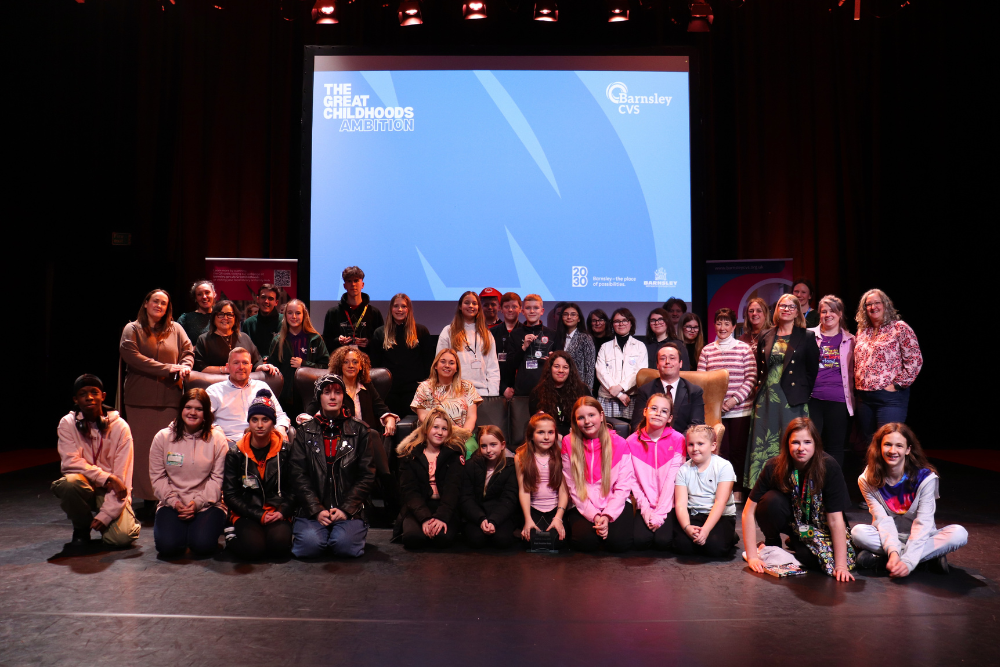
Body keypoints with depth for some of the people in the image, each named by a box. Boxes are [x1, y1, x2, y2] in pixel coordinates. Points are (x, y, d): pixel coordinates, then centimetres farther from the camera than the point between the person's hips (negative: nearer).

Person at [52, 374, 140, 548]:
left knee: (121, 537, -24)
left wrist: (106, 514, -18)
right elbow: (70, 462, -14)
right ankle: (82, 527, -4)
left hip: (112, 491, -1)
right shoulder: (67, 423, -4)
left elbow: (122, 476, -11)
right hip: (85, 488, 1)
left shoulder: (120, 427, -8)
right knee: (68, 482, -34)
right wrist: (108, 478, -23)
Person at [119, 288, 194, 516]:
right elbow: (130, 354, -6)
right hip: (140, 398, -1)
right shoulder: (132, 329, 8)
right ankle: (147, 500, 4)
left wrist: (185, 367, -10)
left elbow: (188, 351, 15)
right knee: (143, 448, -1)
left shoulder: (175, 329, 14)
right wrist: (168, 368, -12)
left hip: (170, 397, 1)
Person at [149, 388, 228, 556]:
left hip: (207, 504, -1)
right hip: (172, 503, 1)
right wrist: (174, 501, -10)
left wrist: (198, 502, -14)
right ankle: (180, 528, 11)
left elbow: (218, 478, -3)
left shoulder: (217, 439, -1)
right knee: (167, 545, -23)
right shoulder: (162, 438, 4)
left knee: (203, 545, -25)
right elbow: (157, 477, 4)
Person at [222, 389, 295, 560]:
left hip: (277, 513, 0)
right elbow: (230, 495, 1)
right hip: (246, 515, 1)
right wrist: (259, 515, -11)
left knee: (279, 545, -30)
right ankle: (233, 539, 5)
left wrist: (282, 512, -13)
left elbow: (292, 488, 6)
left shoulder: (285, 451, 5)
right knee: (252, 548, -27)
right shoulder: (235, 453, 3)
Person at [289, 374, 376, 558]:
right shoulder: (305, 432, 11)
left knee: (345, 543, -27)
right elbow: (298, 475, 3)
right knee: (309, 544, -26)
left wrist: (346, 509, -8)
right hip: (312, 511, 1)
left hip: (349, 511, 0)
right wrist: (317, 510, -10)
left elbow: (367, 476, 4)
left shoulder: (360, 431, 9)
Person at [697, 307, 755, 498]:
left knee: (738, 451, 3)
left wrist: (735, 399, -12)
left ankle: (738, 493, 14)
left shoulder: (744, 348, 3)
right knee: (720, 451, 1)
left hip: (740, 410, -1)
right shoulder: (707, 350, 7)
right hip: (714, 410, 1)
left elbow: (751, 378, -2)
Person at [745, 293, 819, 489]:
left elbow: (812, 370, 1)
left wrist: (805, 395, -4)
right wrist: (760, 391, 9)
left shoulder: (807, 337, 2)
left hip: (793, 400, -3)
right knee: (763, 444, 3)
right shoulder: (766, 338, 12)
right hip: (767, 399, 4)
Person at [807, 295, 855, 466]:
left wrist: (851, 397, 7)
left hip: (838, 401, 1)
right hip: (813, 399, -1)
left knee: (835, 447, 7)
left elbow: (852, 372, 16)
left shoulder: (849, 340, 11)